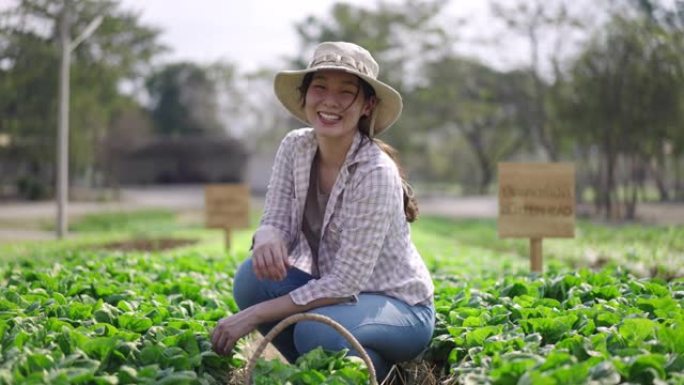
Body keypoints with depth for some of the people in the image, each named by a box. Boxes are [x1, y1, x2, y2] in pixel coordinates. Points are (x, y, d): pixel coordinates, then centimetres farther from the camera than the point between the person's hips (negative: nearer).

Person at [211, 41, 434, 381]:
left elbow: (346, 281, -27)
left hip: (398, 305, -5)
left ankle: (380, 369, 0)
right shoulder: (295, 147, -7)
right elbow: (276, 222, -7)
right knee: (253, 276, -21)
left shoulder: (376, 173, -26)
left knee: (316, 331, -34)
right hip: (331, 290, 5)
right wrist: (267, 240, -34)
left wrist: (254, 315, -28)